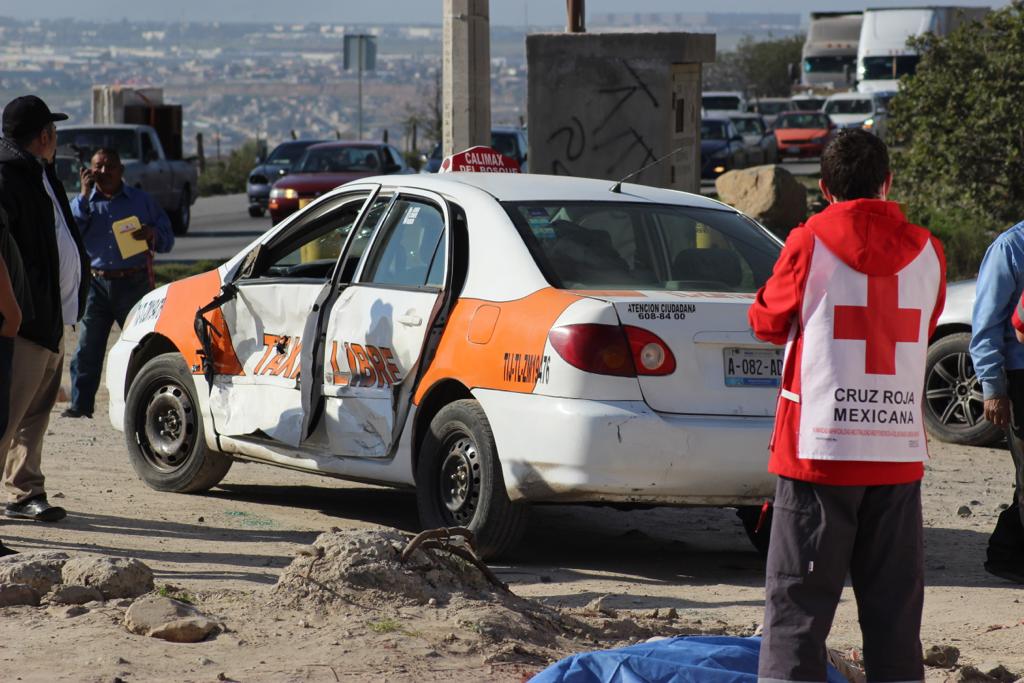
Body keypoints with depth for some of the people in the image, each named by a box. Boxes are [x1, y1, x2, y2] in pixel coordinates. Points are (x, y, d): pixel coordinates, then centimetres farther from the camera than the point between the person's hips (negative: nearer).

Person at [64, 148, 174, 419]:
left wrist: (153, 234, -11)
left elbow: (168, 239, 12)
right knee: (87, 348, -3)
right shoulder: (85, 202, 11)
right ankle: (80, 404, 1)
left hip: (134, 283, -1)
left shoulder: (141, 200, 10)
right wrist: (85, 195, -10)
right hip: (97, 283, 1)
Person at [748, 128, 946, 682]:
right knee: (894, 603, 9)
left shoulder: (809, 244, -6)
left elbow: (769, 321, 7)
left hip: (819, 447, -3)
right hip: (900, 453, 3)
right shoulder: (927, 253, 4)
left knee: (798, 601, -1)